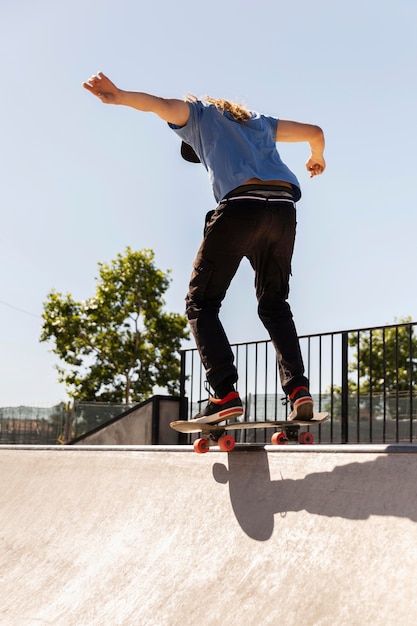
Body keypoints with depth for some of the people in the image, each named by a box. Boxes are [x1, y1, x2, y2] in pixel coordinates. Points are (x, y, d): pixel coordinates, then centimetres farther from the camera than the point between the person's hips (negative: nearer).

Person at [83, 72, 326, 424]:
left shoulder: (198, 113, 22)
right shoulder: (258, 120, 36)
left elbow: (164, 105, 1)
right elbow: (314, 132, 38)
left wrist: (119, 97, -17)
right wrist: (317, 159, 59)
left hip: (241, 205, -5)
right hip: (284, 207, 6)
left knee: (202, 302, 3)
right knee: (274, 304, 18)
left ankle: (226, 394, -13)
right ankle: (298, 389, 1)